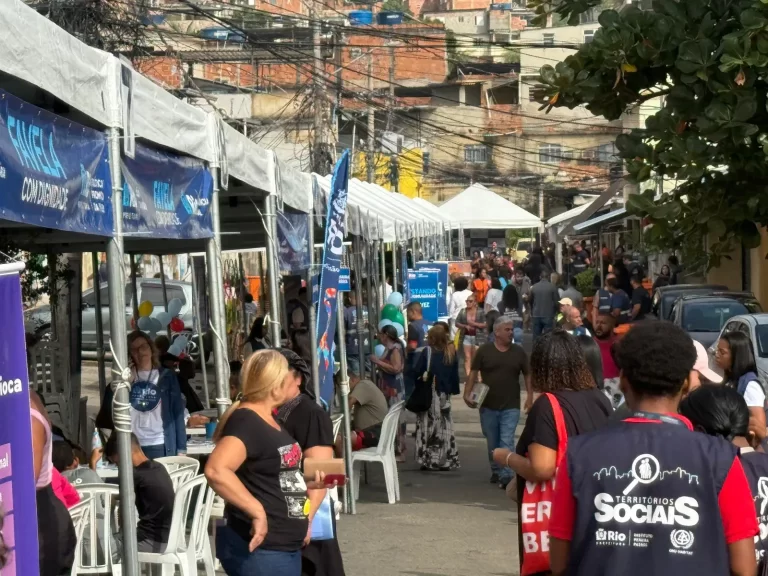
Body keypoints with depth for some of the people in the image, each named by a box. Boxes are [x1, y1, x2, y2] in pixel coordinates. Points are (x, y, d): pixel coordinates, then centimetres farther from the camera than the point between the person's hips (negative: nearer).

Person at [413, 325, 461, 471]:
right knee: (444, 427, 11)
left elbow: (417, 371, -13)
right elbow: (455, 374, 7)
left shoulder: (427, 351, -12)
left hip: (429, 393, -5)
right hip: (445, 393, 5)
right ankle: (447, 460, 12)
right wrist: (454, 389, 13)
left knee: (428, 427, 1)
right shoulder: (451, 352, 3)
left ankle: (429, 460, -2)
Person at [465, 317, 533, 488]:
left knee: (507, 442, -10)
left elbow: (528, 375, 9)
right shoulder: (484, 350, -2)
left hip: (511, 406, -1)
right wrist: (467, 394, -11)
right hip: (488, 406, 1)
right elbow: (473, 373, -1)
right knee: (492, 443, 13)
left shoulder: (519, 352, 3)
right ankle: (496, 471, 29)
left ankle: (506, 476, -12)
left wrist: (530, 397, -1)